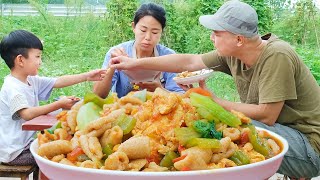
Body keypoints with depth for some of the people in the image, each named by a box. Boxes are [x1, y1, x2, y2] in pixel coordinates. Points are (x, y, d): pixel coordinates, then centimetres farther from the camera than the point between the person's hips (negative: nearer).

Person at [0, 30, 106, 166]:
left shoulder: (31, 81, 5)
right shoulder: (12, 88, -21)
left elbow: (59, 82, 6)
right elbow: (27, 114, -32)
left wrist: (87, 76, 2)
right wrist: (59, 105, -33)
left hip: (25, 143, 9)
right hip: (14, 153, -9)